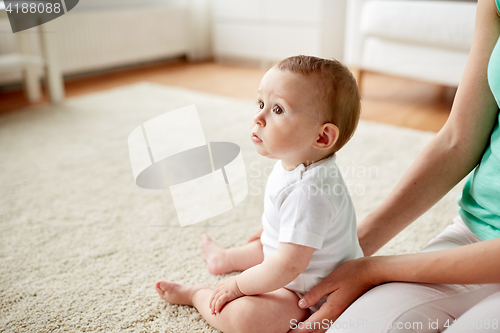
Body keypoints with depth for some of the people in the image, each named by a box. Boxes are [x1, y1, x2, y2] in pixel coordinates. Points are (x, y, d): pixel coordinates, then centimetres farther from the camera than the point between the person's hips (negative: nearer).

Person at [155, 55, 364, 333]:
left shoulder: (307, 192, -37)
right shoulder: (292, 162, -5)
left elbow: (288, 267, -33)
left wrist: (237, 286, -20)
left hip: (312, 295, -9)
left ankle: (197, 294, 3)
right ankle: (225, 259, 59)